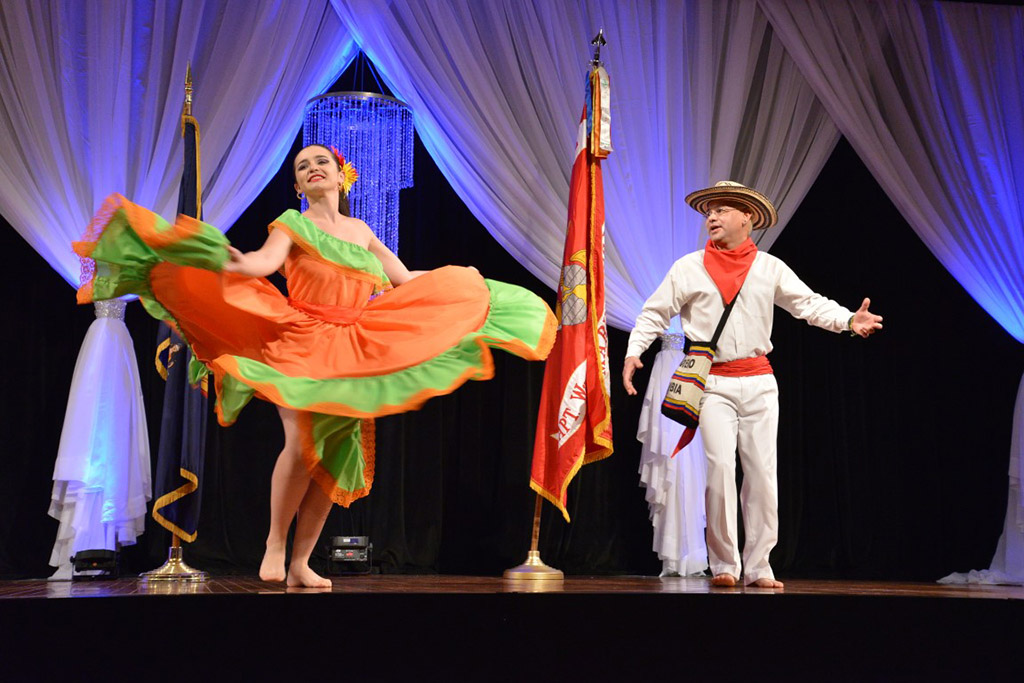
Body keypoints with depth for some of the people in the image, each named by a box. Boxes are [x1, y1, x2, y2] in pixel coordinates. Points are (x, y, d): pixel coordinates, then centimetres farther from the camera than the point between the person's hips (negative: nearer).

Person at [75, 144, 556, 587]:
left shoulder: (360, 230, 19)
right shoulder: (293, 223, 4)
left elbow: (405, 280, 24)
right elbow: (265, 262, -17)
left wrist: (456, 276, 27)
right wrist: (233, 263, -37)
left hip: (351, 351, 4)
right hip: (301, 344, -4)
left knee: (333, 457, -1)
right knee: (303, 442, -22)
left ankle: (301, 563, 6)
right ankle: (275, 544, -4)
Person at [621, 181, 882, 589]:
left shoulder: (770, 268, 9)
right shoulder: (689, 268, 6)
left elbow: (809, 303, 5)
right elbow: (655, 313, 6)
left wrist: (849, 320, -10)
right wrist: (633, 352, -6)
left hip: (759, 381, 2)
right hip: (714, 383, -2)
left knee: (763, 472, 1)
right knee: (720, 467, -12)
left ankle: (758, 567, 10)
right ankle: (723, 565, -1)